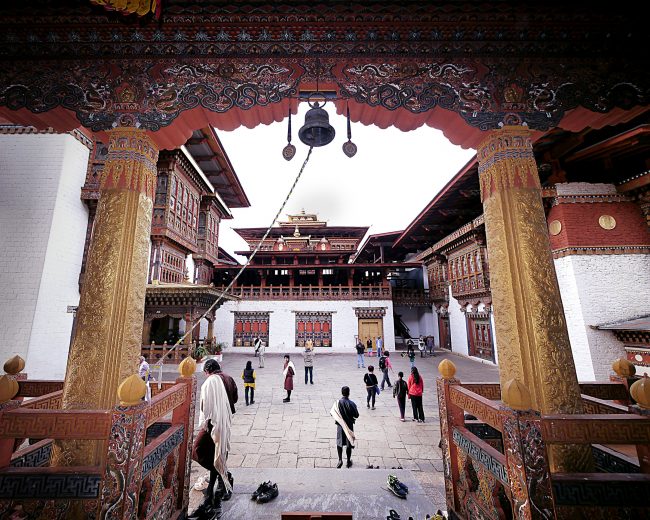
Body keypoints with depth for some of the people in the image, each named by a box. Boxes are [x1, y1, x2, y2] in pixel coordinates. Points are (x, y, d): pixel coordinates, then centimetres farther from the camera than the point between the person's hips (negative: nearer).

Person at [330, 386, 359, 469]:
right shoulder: (351, 403, -19)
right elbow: (356, 415, -11)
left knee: (339, 443, 18)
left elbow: (331, 413, -5)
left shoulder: (337, 403, -13)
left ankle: (340, 460, 17)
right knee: (349, 444, 14)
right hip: (349, 426, -1)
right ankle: (348, 461, 25)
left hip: (340, 425, 1)